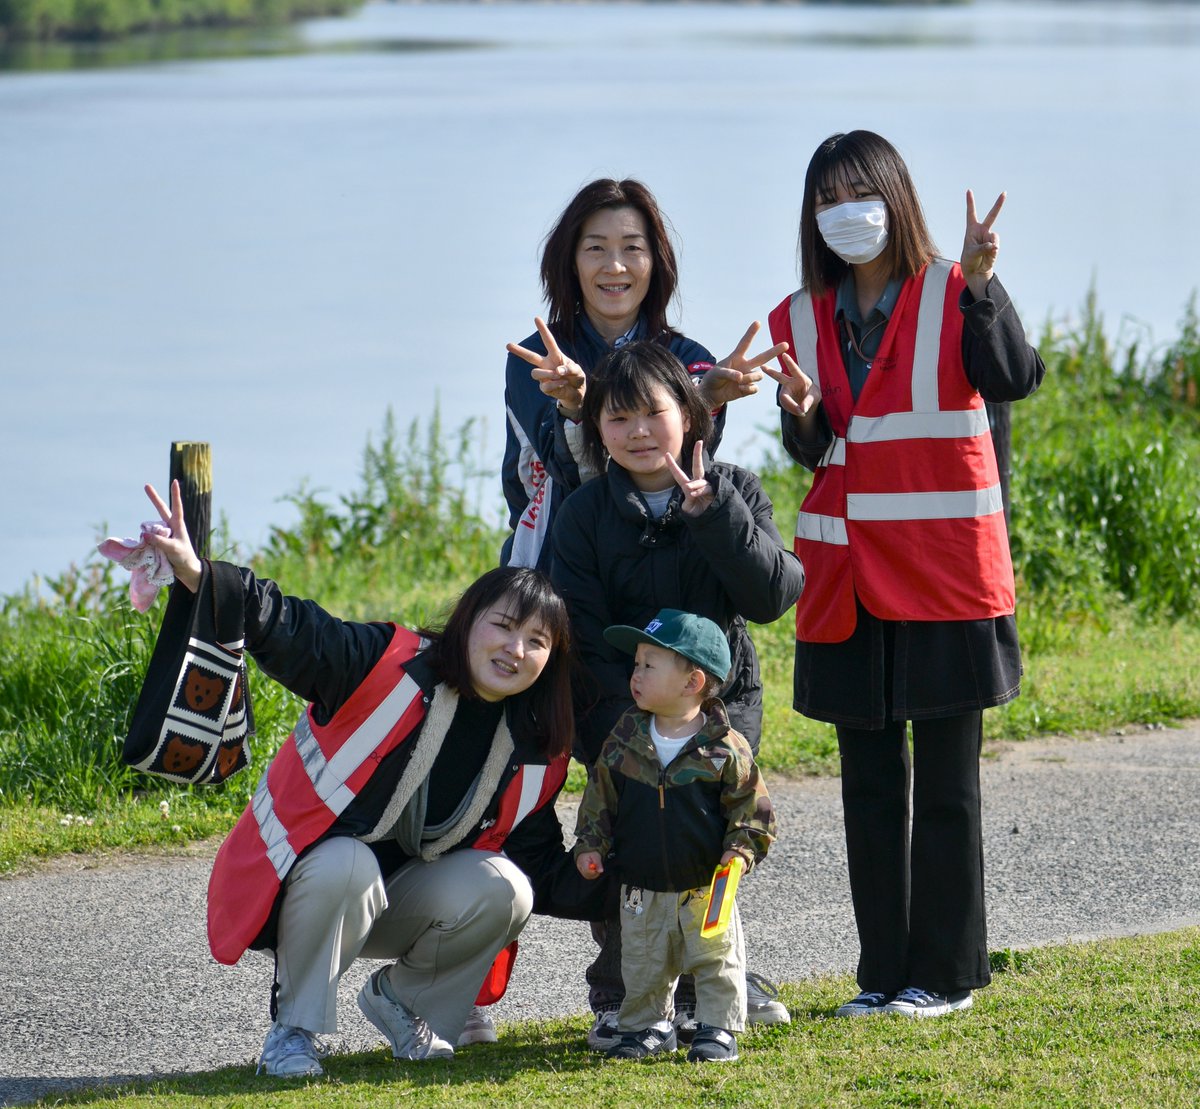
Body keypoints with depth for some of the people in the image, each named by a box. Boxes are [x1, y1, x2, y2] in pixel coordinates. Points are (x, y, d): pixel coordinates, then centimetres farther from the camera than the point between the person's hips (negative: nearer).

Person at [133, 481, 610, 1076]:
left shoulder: (536, 756, -1)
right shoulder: (391, 666, -18)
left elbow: (543, 869, 6)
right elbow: (290, 631, -31)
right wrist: (198, 576, -48)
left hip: (402, 905, 4)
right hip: (312, 879, -4)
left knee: (503, 889, -23)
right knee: (345, 865, -38)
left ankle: (403, 999, 4)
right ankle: (293, 1026, -16)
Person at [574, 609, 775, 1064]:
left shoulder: (725, 749, -12)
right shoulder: (625, 739, -1)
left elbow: (752, 809, -5)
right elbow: (600, 796, 8)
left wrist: (740, 853, -18)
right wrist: (590, 846, -1)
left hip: (706, 888, -3)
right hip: (642, 889, 3)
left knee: (717, 962, 4)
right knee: (642, 969, 11)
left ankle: (718, 1028, 18)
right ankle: (648, 1026, 27)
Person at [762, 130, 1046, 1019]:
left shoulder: (954, 295, -4)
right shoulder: (801, 320, 9)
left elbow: (1016, 380, -22)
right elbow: (809, 453, 9)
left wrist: (981, 283, -34)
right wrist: (803, 414, -13)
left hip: (945, 573, -4)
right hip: (849, 578, 4)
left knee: (947, 781, 1)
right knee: (869, 782, 7)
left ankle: (945, 972, 8)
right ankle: (885, 971, 14)